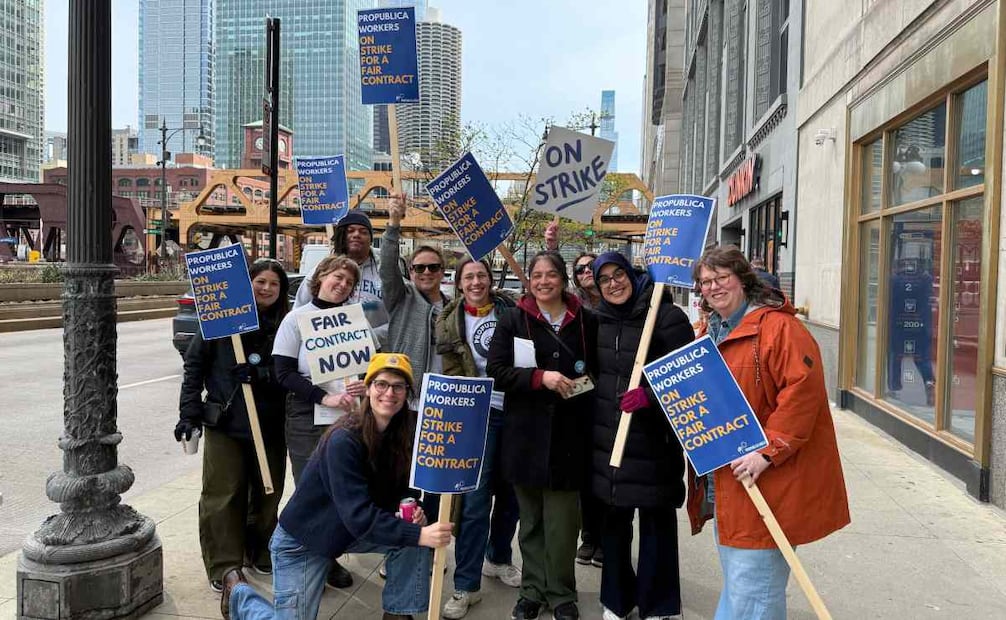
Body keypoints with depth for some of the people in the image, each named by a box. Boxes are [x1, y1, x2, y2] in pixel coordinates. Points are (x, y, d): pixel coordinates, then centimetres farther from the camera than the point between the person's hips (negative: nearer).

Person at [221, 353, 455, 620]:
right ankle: (239, 592, 27)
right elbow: (359, 515, -36)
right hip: (301, 539, -6)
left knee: (415, 527, -16)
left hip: (349, 531, 6)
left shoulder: (403, 433, -10)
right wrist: (419, 535, -44)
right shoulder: (344, 439, -30)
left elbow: (399, 490, 0)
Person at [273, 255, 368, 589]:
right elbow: (284, 372, -8)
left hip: (349, 417, 3)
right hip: (308, 420, -3)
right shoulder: (297, 318, -2)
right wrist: (325, 398, -17)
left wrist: (364, 386, -10)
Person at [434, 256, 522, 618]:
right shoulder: (450, 323, 2)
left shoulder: (509, 309, 7)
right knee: (476, 500, -5)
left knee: (512, 493, 13)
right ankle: (466, 586, 6)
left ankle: (498, 558, 36)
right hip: (480, 414, -3)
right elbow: (453, 376, 3)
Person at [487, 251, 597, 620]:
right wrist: (540, 377, -18)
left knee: (562, 520, 2)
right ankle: (532, 590, 26)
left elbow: (598, 368, 17)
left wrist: (587, 382, -4)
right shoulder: (513, 321, 3)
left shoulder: (585, 321, 5)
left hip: (569, 432, 0)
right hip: (526, 431, 0)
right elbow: (496, 371, -6)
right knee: (531, 519, 11)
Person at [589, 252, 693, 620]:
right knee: (613, 520, 15)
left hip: (654, 440, -5)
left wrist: (650, 395, -26)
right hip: (608, 436, 5)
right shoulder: (598, 319, 8)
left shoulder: (667, 317, -10)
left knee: (657, 522, 6)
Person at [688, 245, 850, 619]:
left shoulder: (777, 326, -14)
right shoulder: (711, 333, 15)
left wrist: (767, 451, -25)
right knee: (736, 580, 21)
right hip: (724, 482, 9)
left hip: (766, 484, -9)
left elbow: (803, 390, -23)